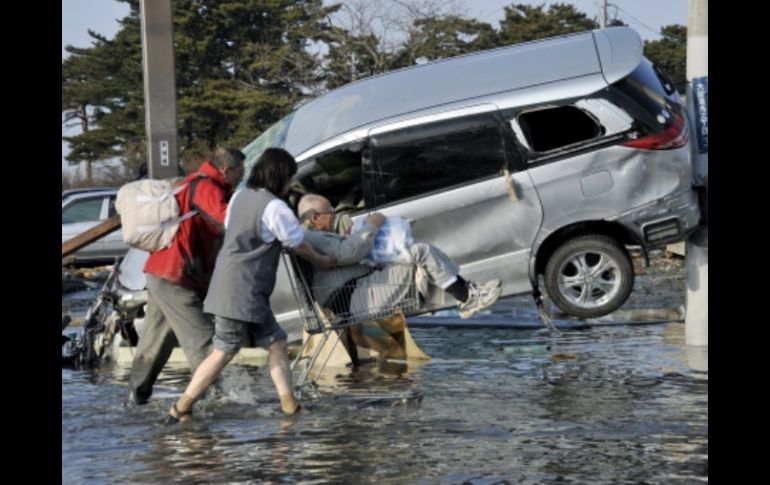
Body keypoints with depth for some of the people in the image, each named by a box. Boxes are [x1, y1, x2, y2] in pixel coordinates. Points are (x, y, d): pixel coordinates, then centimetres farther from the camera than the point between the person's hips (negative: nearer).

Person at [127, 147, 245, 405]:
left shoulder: (193, 183, 18)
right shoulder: (205, 188, -14)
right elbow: (228, 220, -29)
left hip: (160, 273, 10)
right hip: (176, 277, -10)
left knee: (155, 336, 17)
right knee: (201, 337, -10)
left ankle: (138, 393, 25)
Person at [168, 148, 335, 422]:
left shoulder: (240, 197, 11)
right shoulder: (275, 207, -13)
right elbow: (298, 245, -1)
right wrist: (321, 262, 18)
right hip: (243, 290, -9)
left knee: (276, 343, 10)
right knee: (223, 353, -4)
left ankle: (290, 405, 8)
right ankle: (181, 409, 0)